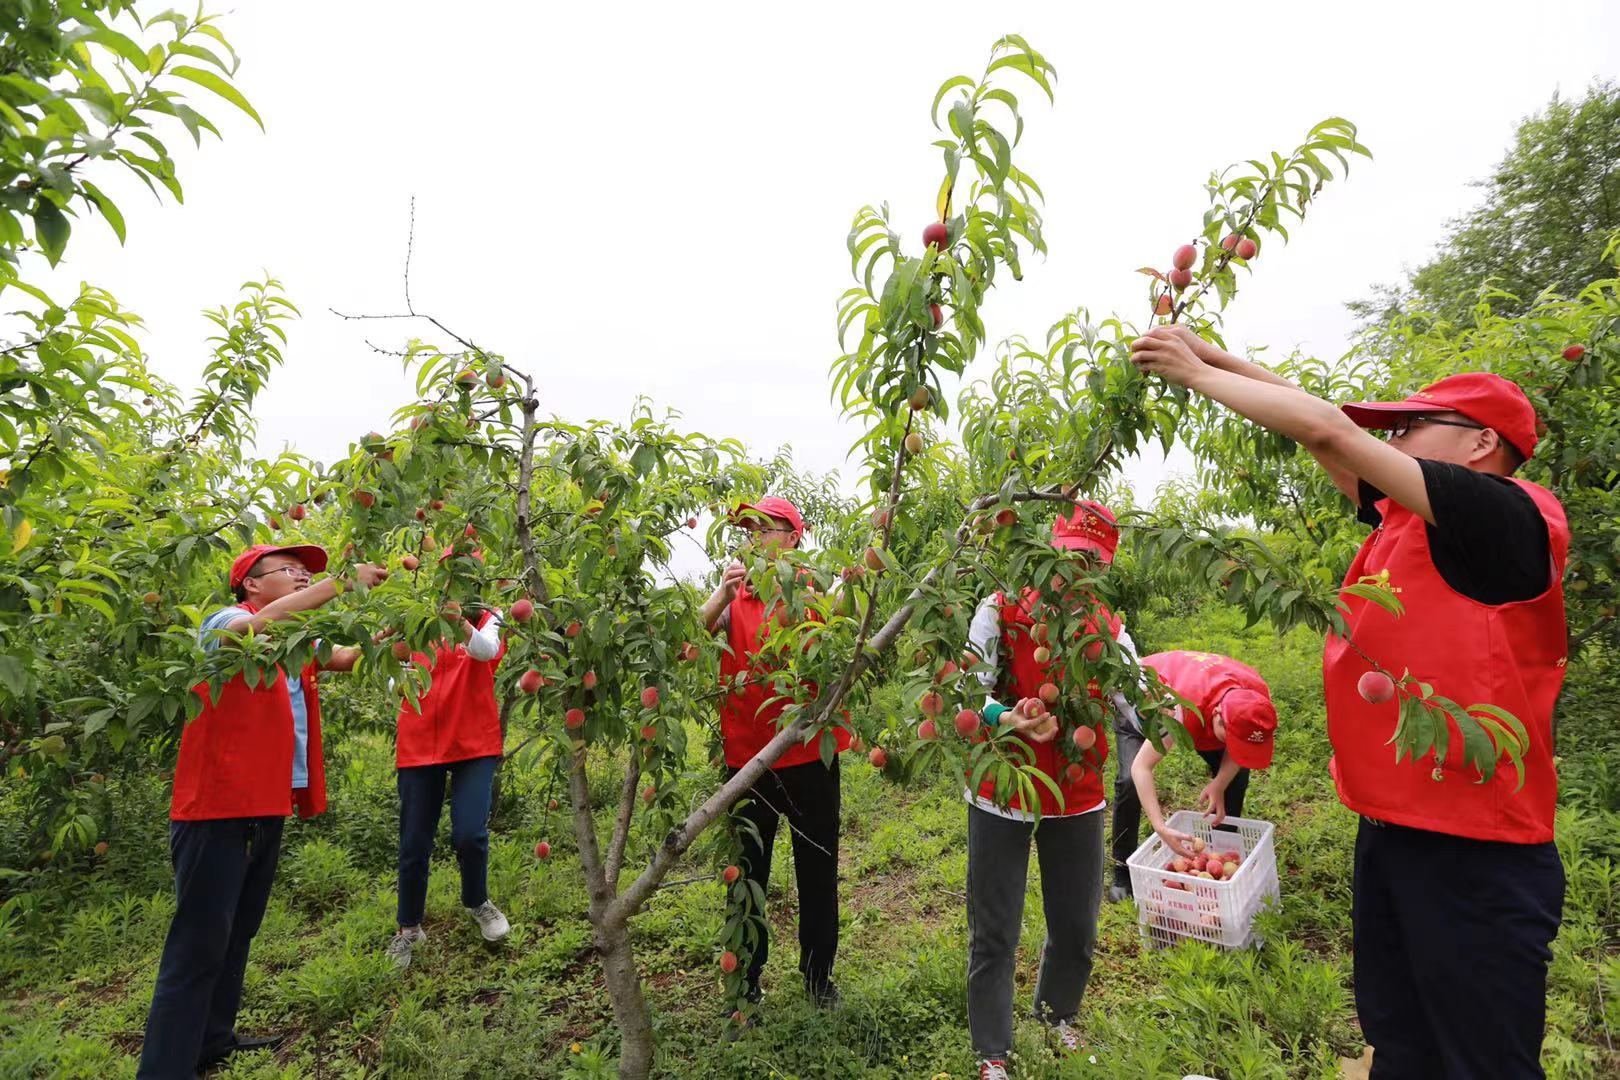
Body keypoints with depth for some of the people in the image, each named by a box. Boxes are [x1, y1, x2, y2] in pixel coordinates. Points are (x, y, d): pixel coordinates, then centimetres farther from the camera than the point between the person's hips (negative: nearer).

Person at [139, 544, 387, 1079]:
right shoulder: (223, 623, -9)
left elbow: (348, 657, 9)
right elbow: (261, 624, -30)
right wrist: (339, 582, -32)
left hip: (268, 807, 8)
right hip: (219, 807, -8)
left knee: (237, 934, 18)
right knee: (200, 944, -5)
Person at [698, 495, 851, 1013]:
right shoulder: (734, 596, 4)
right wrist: (722, 593, -26)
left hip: (809, 751, -1)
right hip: (746, 753, 1)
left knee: (817, 868, 14)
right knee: (747, 870, 14)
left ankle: (818, 972, 35)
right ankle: (745, 977, 33)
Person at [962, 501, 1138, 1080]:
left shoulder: (1107, 628, 2)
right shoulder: (1002, 610, -9)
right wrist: (1008, 720, -31)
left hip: (1078, 798, 4)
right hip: (1002, 795, -3)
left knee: (1076, 928, 19)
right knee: (994, 933, 6)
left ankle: (1057, 1015, 48)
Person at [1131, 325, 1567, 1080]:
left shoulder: (1508, 518, -15)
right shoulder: (1407, 517, 8)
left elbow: (1328, 430, -21)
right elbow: (1317, 432, 10)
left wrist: (1193, 372, -12)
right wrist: (1211, 355, 6)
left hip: (1474, 853, -8)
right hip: (1390, 830, 8)